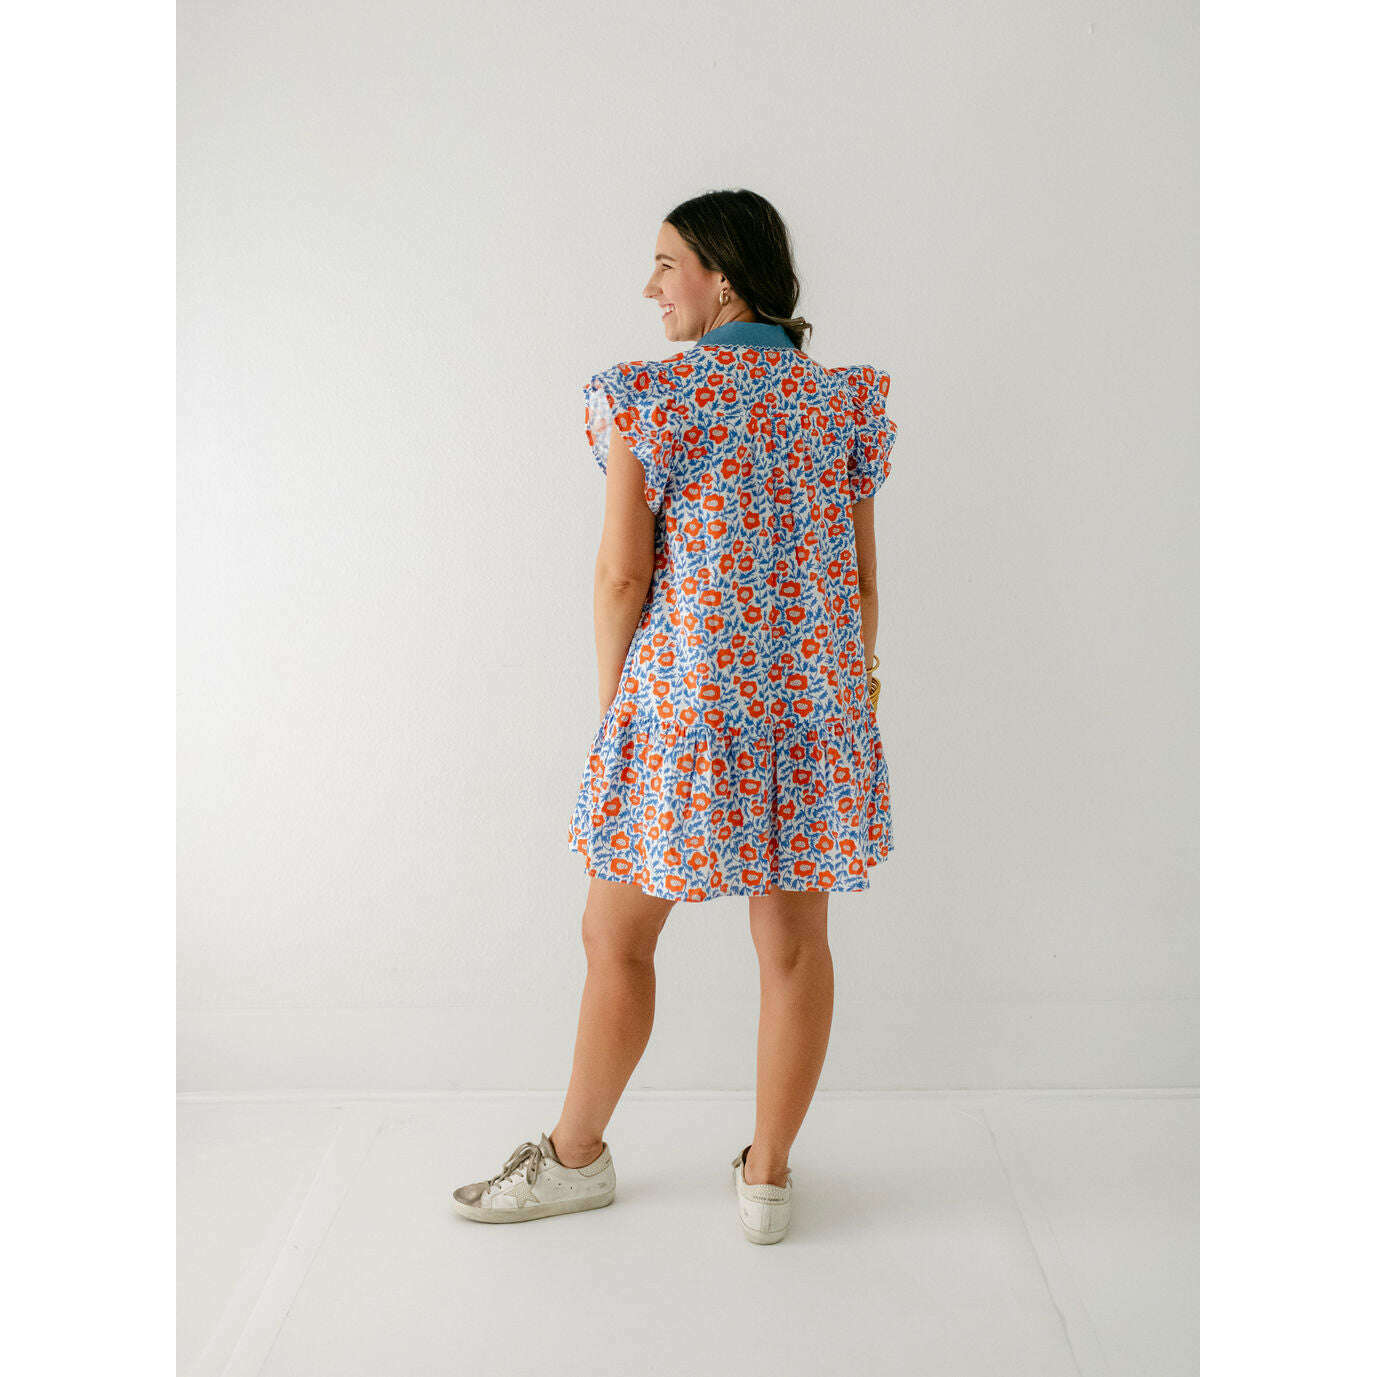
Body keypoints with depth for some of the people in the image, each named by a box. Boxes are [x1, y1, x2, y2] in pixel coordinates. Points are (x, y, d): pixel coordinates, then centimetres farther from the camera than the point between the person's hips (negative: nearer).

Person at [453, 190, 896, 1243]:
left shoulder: (649, 397, -7)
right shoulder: (847, 402, 7)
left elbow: (623, 574, -9)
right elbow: (862, 576, 8)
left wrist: (612, 701, 4)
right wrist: (847, 701, 17)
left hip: (684, 700, -4)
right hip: (814, 701, 5)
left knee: (617, 939, 12)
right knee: (794, 942, 13)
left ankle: (576, 1158, 31)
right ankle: (768, 1178, 28)